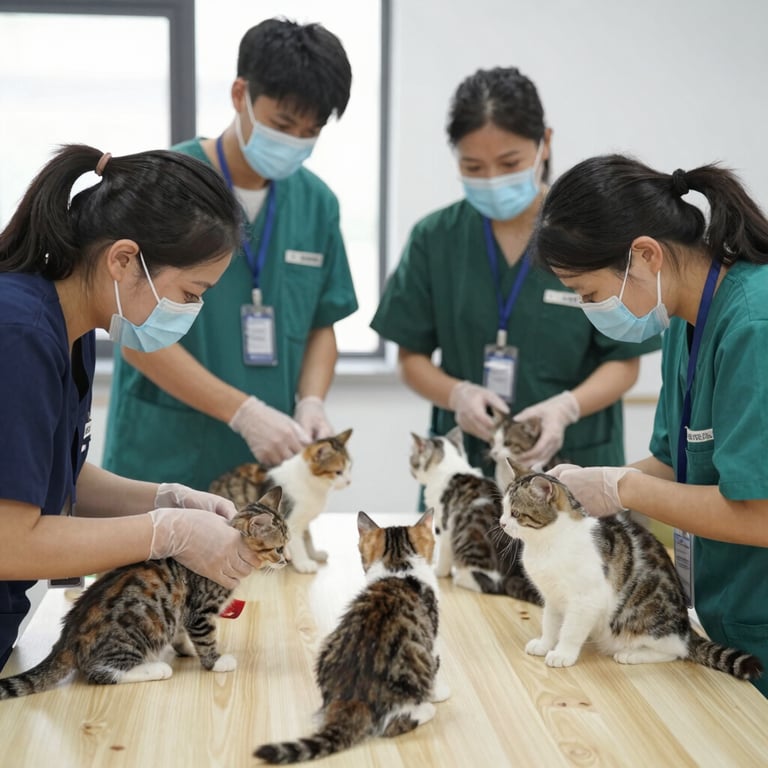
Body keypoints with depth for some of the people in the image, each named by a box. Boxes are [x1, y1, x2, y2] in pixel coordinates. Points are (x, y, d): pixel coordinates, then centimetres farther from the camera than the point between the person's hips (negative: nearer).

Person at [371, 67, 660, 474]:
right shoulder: (434, 239, 1)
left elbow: (623, 362, -2)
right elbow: (412, 355, 5)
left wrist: (566, 407, -21)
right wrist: (457, 394, -15)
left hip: (573, 458, -1)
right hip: (462, 461, 2)